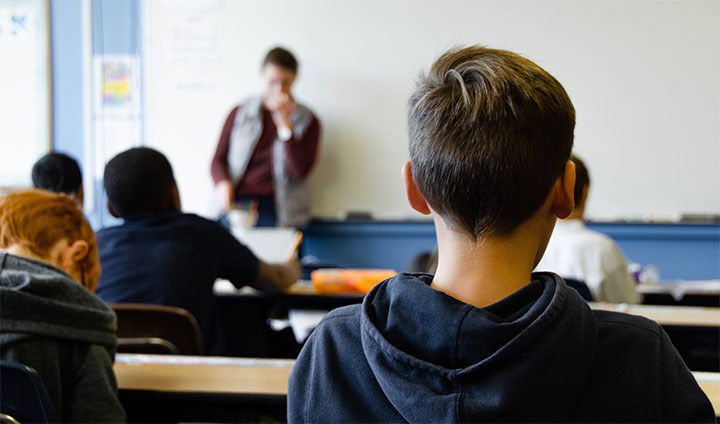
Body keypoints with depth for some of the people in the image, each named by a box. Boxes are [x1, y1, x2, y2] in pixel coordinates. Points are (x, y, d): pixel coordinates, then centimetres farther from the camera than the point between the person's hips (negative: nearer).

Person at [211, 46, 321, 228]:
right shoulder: (239, 114, 14)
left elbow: (300, 171, -3)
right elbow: (218, 160, 14)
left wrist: (284, 123, -7)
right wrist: (223, 184, -8)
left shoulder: (307, 121, 9)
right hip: (236, 204, 1)